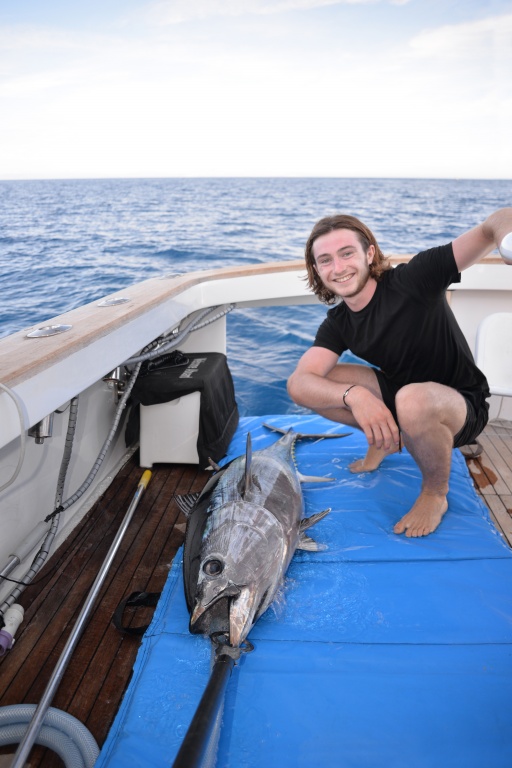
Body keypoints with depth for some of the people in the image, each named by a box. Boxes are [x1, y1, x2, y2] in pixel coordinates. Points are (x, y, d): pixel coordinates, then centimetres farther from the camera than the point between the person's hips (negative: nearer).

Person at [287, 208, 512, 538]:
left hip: (462, 407, -5)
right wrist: (353, 394, -43)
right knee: (314, 384, -10)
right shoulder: (337, 324, -7)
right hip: (397, 393, 5)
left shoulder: (412, 280, -22)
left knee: (412, 400, -41)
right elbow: (298, 383, -22)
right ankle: (384, 440, 13)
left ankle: (435, 495, -10)